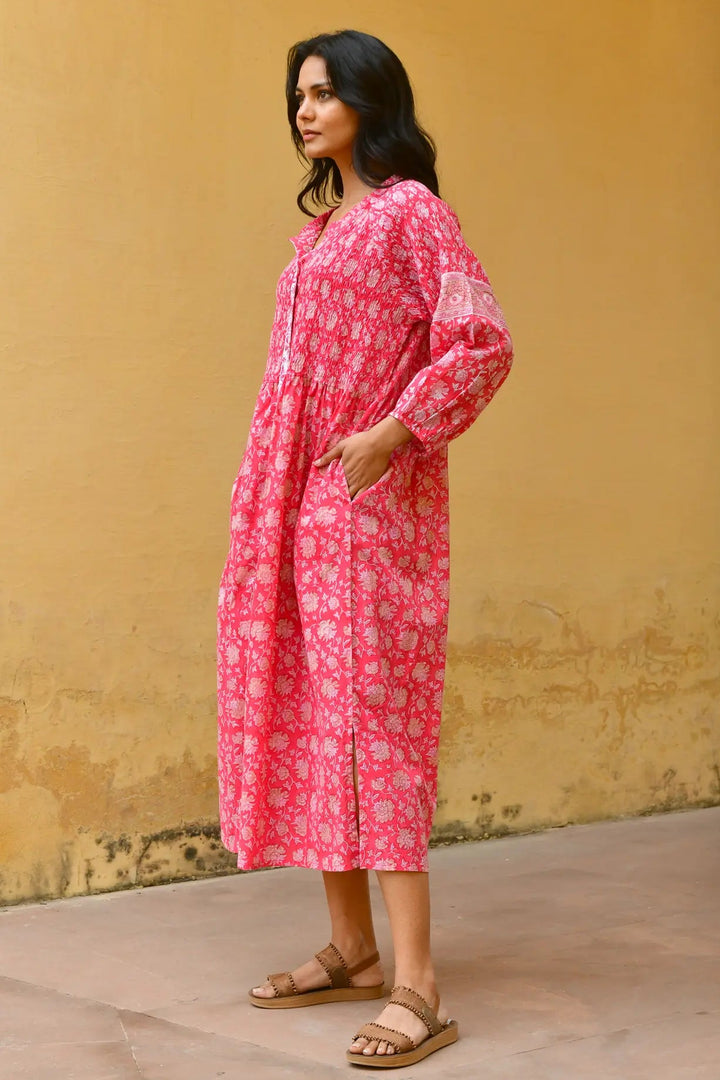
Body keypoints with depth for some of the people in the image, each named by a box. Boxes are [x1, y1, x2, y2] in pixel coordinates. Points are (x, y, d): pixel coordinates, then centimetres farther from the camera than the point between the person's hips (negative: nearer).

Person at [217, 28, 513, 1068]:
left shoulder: (410, 210, -4)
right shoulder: (323, 224, 20)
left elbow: (483, 343, -13)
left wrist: (396, 432, -16)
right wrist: (268, 494, 17)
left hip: (370, 499, -8)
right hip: (288, 503, 9)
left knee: (370, 715, -13)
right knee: (301, 714, 8)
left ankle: (417, 989, -10)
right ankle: (351, 950, 18)